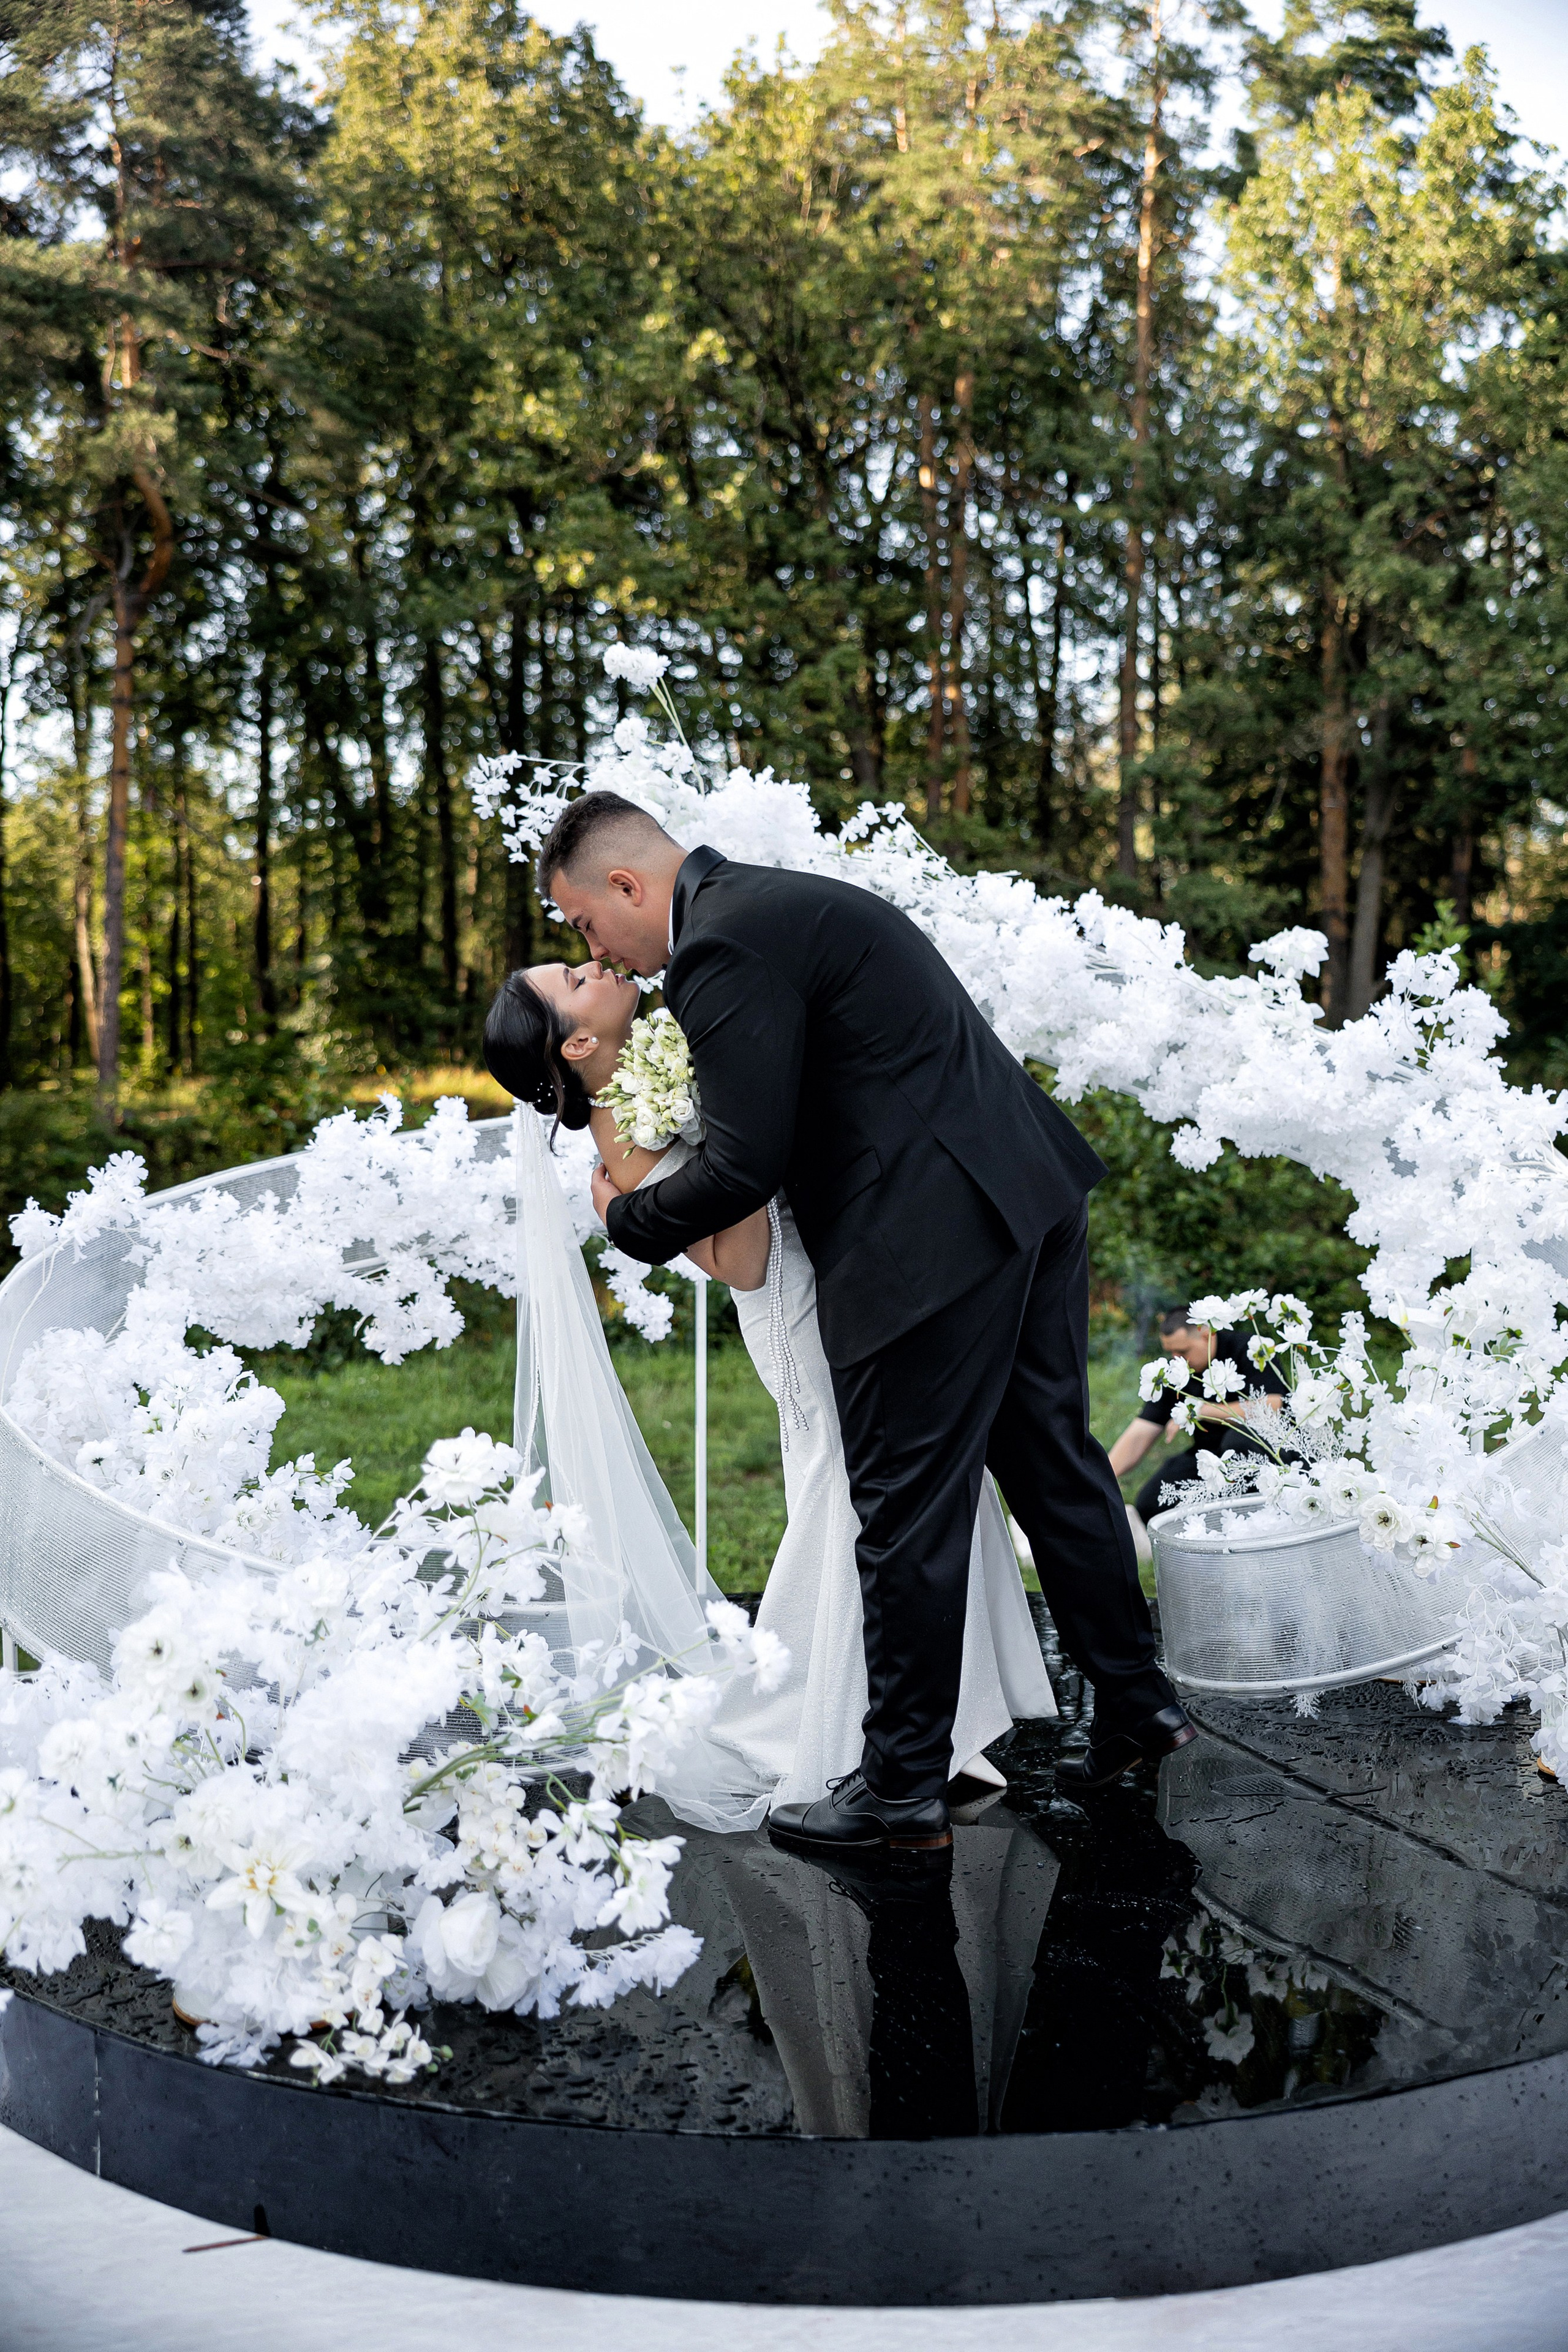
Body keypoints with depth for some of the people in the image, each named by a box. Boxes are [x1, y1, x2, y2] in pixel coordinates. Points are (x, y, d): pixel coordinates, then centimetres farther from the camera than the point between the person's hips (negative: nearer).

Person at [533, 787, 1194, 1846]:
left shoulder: (723, 947, -13)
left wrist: (628, 1218, 2)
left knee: (907, 1513, 1)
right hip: (1030, 1194, 10)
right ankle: (1136, 1705, 30)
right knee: (1053, 1460, 19)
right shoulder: (776, 899, 18)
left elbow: (744, 1166, -16)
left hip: (936, 1235, -10)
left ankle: (903, 1786, 13)